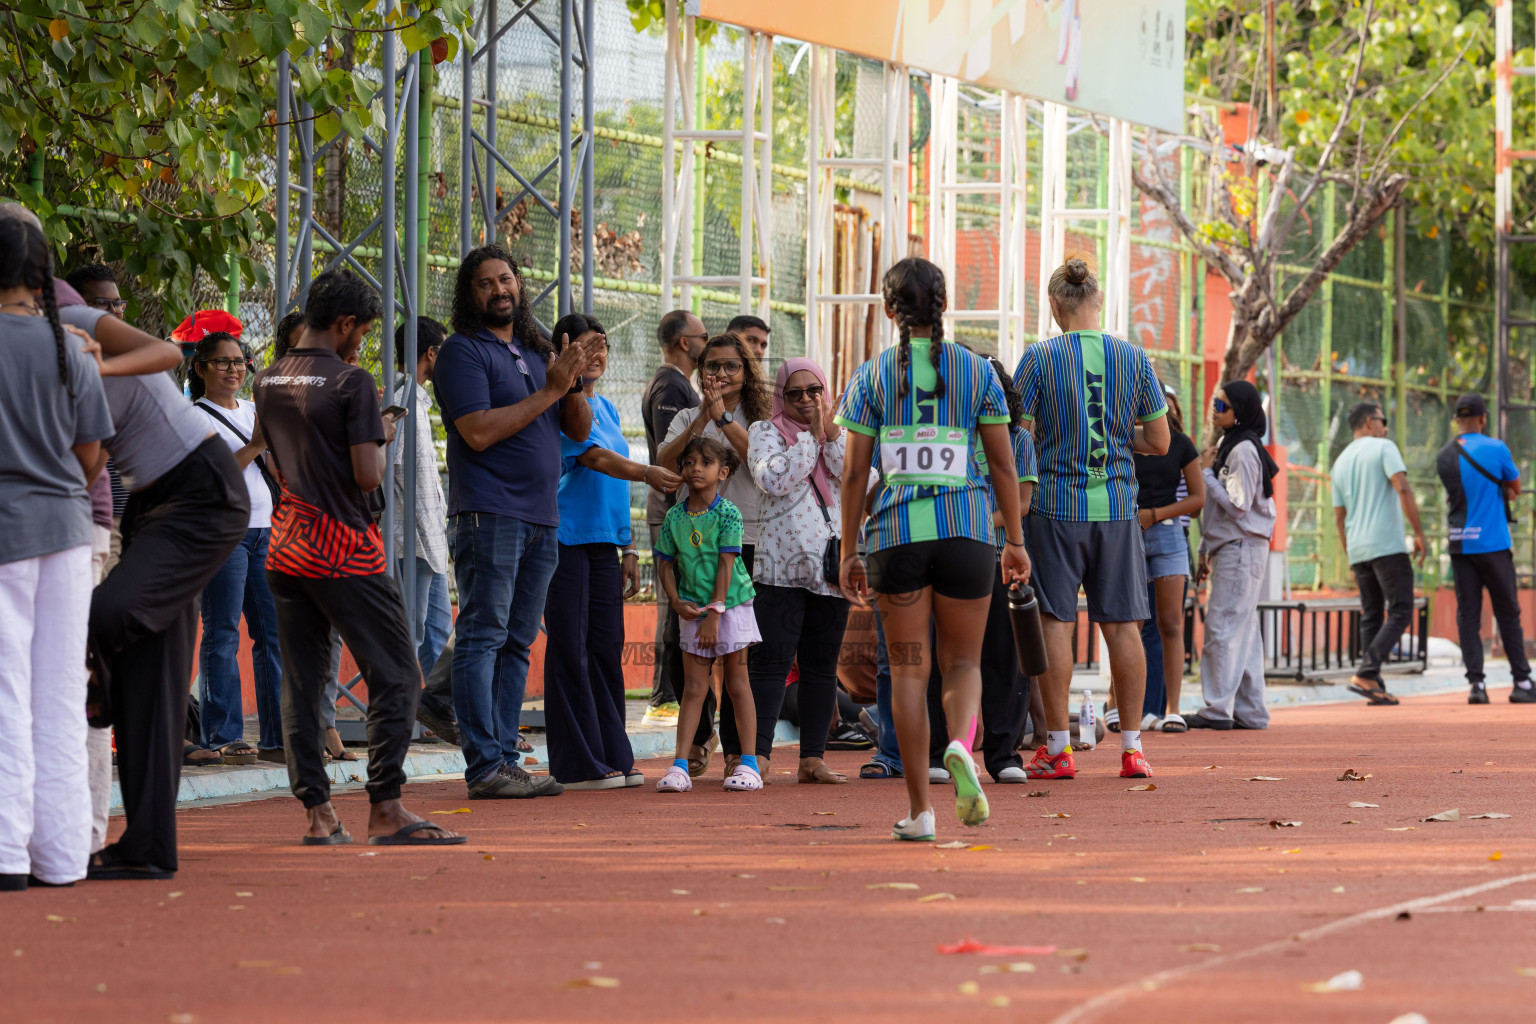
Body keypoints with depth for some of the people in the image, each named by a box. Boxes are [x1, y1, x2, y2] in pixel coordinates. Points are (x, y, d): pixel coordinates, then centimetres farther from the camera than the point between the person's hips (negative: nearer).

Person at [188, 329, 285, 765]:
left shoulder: (253, 411, 19)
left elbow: (276, 470, 23)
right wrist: (255, 447, -17)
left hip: (267, 529, 7)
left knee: (273, 631, 3)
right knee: (223, 635, -6)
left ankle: (276, 737, 7)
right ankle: (224, 737, -4)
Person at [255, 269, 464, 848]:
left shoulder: (268, 382, 10)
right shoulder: (351, 383, -12)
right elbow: (367, 475, -17)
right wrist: (381, 437, 3)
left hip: (285, 547, 7)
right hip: (344, 551, -7)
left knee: (301, 681, 7)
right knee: (395, 676, -1)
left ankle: (317, 812, 4)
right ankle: (385, 809, -7)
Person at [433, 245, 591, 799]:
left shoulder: (537, 352, 18)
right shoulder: (463, 351, -3)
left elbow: (580, 430, 17)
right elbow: (478, 431, -15)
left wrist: (574, 384, -2)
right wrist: (549, 391, -13)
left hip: (541, 519, 7)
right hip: (489, 514, -7)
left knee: (516, 645, 8)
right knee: (482, 639, -9)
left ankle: (504, 758, 11)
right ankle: (485, 767, -12)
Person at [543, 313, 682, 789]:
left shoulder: (606, 408, 18)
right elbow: (593, 457, -19)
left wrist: (628, 549, 18)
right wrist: (646, 472, -30)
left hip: (603, 542, 8)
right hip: (565, 537, -8)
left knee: (606, 648, 8)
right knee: (570, 649, -6)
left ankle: (612, 758, 12)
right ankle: (578, 764, -5)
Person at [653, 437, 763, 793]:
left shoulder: (727, 514, -9)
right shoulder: (674, 516, 3)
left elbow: (726, 565, -12)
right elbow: (666, 563, 8)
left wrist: (715, 612, -15)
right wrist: (677, 602, -7)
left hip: (730, 603, -3)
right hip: (694, 610, 3)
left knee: (737, 683, 2)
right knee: (693, 686, 2)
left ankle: (748, 764, 5)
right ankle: (680, 766, -2)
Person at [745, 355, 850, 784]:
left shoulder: (841, 435, 16)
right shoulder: (766, 432, 5)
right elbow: (773, 479, -13)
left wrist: (832, 433, -8)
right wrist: (812, 436, -10)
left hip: (830, 566, 4)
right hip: (780, 566, -4)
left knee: (821, 664, 5)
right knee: (772, 660, -10)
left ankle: (812, 757, 8)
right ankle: (757, 755, -11)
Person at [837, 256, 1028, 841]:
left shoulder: (872, 376, 4)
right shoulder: (976, 371, 5)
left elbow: (854, 472, 2)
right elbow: (1004, 466, 4)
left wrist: (848, 552, 7)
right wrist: (1016, 541, 11)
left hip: (895, 531, 0)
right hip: (966, 529, 0)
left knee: (908, 668, 7)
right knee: (962, 660, 13)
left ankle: (919, 808, 5)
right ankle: (961, 745, -19)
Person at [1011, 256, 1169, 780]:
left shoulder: (1039, 359, -6)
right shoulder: (1133, 358, 2)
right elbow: (1159, 441, 6)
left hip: (1056, 505, -2)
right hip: (1117, 507, 2)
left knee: (1056, 622, 1)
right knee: (1123, 623, 7)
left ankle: (1058, 747, 1)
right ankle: (1131, 746, 9)